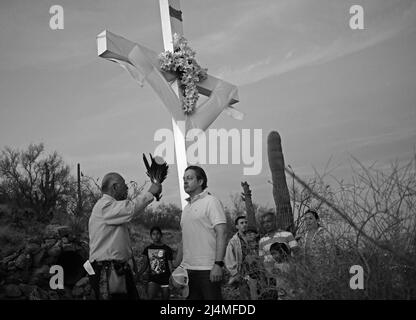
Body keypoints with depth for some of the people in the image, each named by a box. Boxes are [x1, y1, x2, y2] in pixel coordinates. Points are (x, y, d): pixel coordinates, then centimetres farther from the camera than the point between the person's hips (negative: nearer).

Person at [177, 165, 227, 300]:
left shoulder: (211, 202, -5)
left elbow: (222, 233, -12)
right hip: (188, 269, 7)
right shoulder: (186, 207, 17)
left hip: (207, 269, -7)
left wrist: (218, 264, -20)